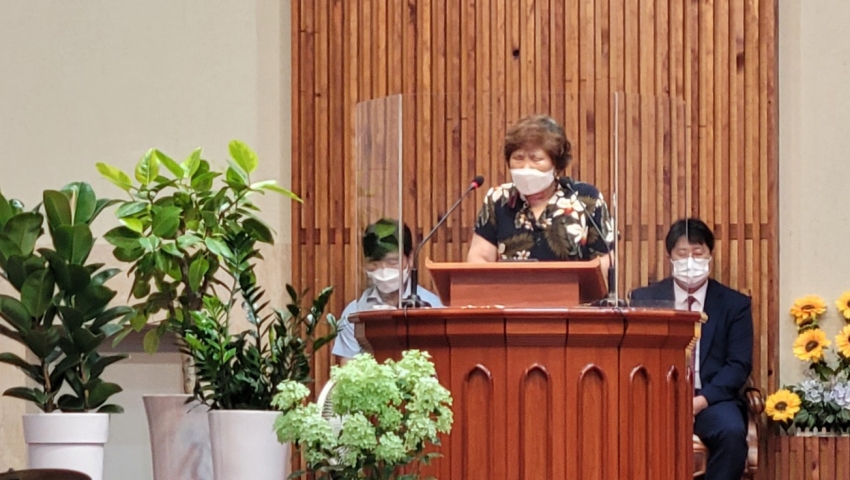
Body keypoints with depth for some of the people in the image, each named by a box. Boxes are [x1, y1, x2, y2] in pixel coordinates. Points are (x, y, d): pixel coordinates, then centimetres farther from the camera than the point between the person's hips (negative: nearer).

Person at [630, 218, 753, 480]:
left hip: (711, 400, 0)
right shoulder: (644, 299, 13)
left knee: (732, 431, -34)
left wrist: (701, 400, -14)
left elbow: (739, 365, 3)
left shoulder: (735, 304, 11)